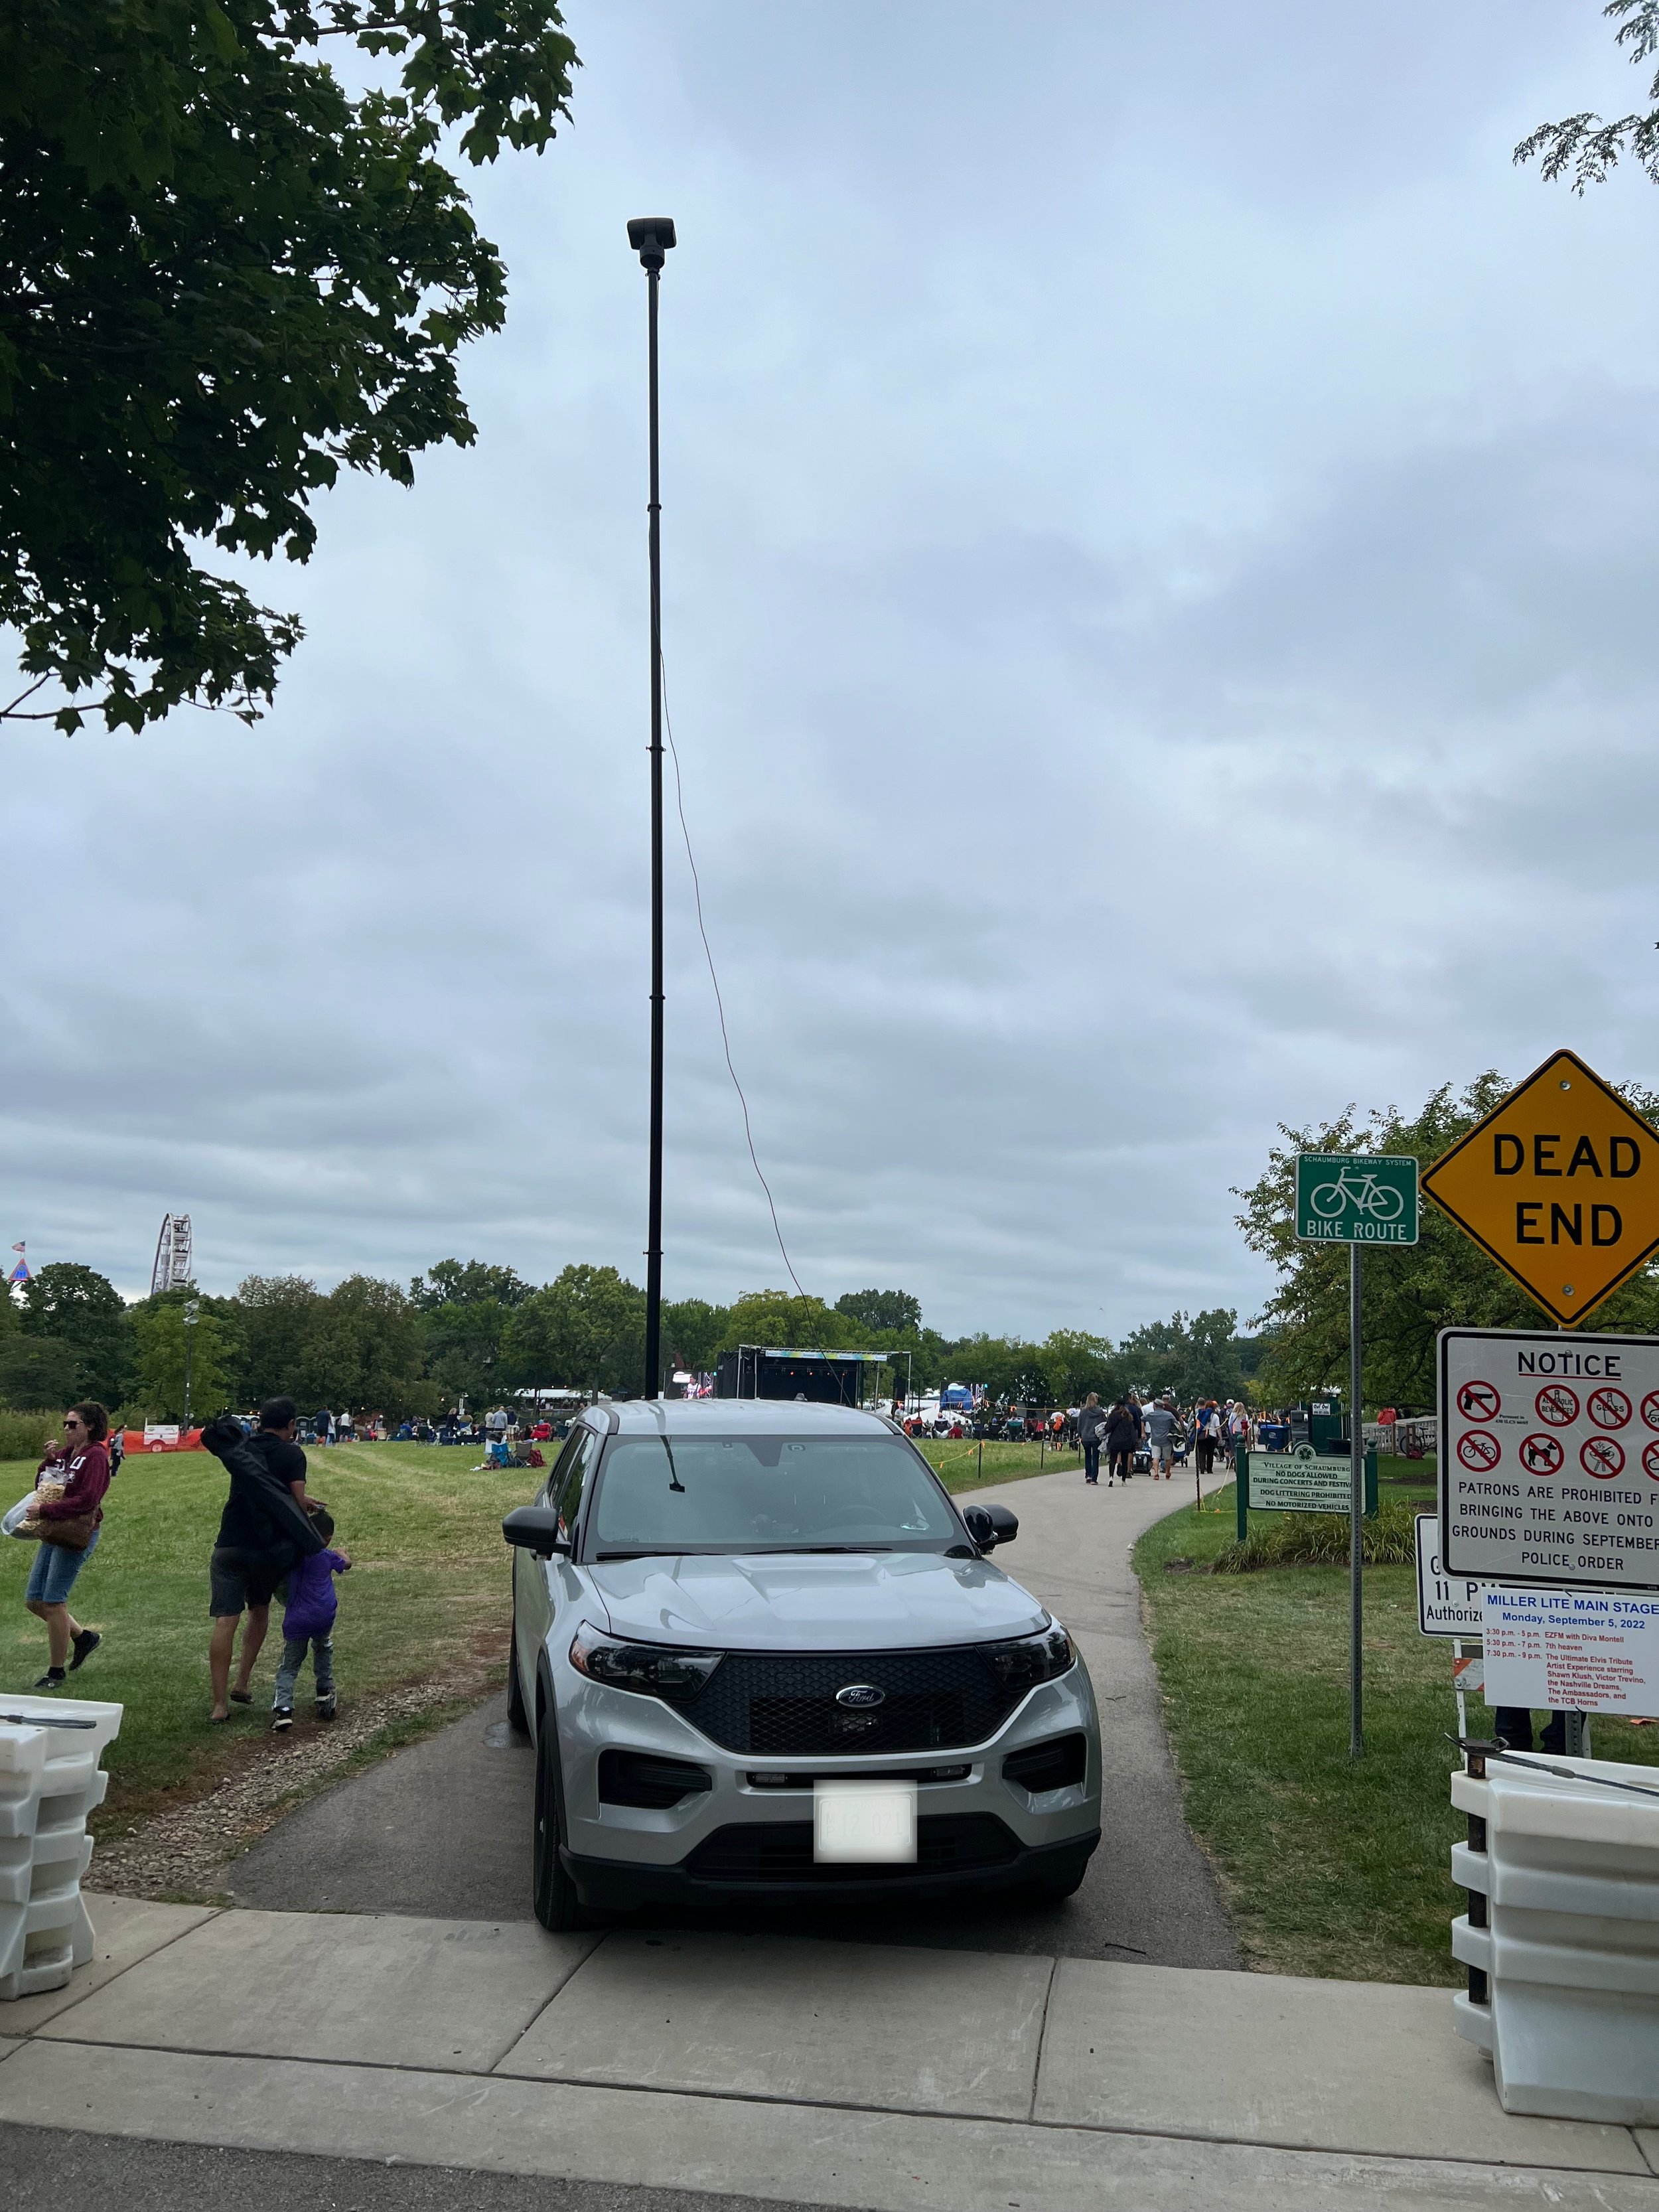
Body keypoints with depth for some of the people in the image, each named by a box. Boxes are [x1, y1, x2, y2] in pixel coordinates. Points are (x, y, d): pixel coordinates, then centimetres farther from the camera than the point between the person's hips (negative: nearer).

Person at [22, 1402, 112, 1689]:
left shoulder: (95, 1455, -13)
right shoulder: (65, 1453, 12)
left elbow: (87, 1500, -21)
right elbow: (42, 1487, 14)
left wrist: (45, 1510, -21)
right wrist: (49, 1461, -2)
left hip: (77, 1535, -9)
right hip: (54, 1534, 9)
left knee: (53, 1601, -6)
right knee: (34, 1600, 10)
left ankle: (56, 1672, 5)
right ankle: (83, 1637, 27)